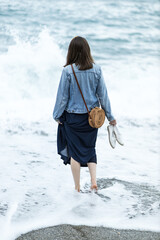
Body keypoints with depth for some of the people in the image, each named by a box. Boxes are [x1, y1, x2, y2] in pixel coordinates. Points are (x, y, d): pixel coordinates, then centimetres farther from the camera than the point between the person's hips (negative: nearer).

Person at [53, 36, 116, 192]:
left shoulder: (68, 71, -14)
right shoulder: (96, 70, -6)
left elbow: (63, 96, -8)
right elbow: (103, 94, 0)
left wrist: (57, 115, 6)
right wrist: (110, 116, 9)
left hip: (73, 117, -3)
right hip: (92, 117, 3)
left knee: (75, 152, 9)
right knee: (90, 149, 19)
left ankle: (77, 188, 16)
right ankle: (93, 181, 5)